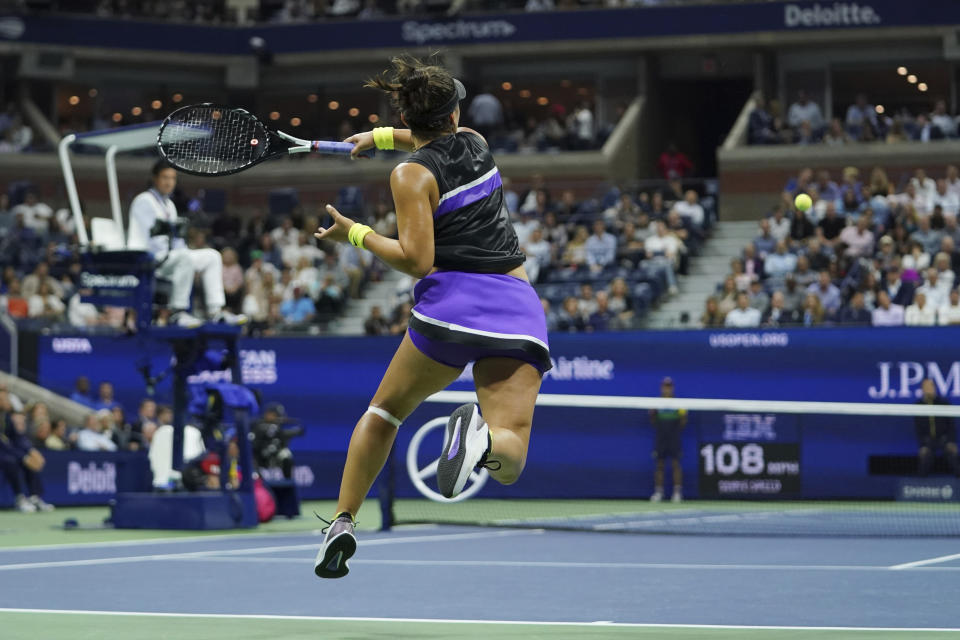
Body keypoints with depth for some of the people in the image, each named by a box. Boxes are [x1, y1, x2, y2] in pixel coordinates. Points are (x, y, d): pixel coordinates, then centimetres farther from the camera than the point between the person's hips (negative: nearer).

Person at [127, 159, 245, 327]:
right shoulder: (144, 201, -7)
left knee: (212, 256, 2)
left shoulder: (169, 205, 22)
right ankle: (178, 313, -33)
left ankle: (216, 311, -6)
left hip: (168, 257, 10)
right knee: (185, 257, -36)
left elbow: (174, 240, 24)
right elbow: (146, 237, -16)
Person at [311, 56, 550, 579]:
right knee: (509, 461, -7)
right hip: (518, 308, 3)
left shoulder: (412, 174, 0)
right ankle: (483, 439, -43)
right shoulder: (475, 142, 17)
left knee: (385, 411, 22)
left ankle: (343, 522, 14)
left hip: (452, 305, -3)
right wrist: (381, 136, 47)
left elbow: (418, 260, -8)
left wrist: (356, 234, 4)